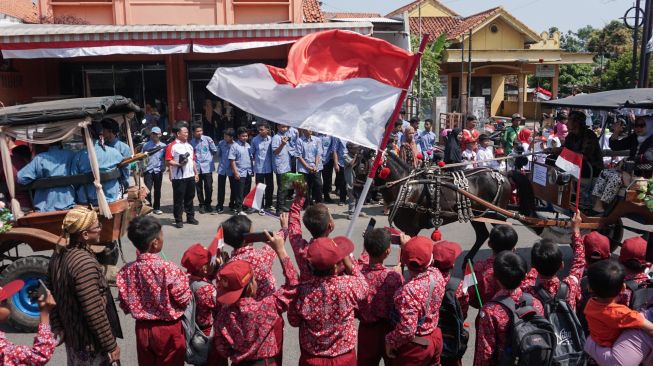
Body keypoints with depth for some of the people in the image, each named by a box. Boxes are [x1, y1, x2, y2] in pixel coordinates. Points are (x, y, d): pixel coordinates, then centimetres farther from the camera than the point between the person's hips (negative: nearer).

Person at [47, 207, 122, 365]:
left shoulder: (58, 255, -2)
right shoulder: (85, 263, -29)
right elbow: (95, 312, -27)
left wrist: (57, 327, 15)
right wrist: (111, 346, -18)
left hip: (71, 336, 8)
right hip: (90, 344, -8)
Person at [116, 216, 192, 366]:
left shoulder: (126, 270, -10)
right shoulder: (169, 269, -25)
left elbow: (125, 306, -1)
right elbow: (184, 300, -15)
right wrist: (184, 280, 1)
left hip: (143, 328, 4)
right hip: (168, 329, -4)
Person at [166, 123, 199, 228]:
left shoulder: (189, 146, 16)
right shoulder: (172, 146, -7)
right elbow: (168, 161, -12)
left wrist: (196, 173, 15)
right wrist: (179, 164, -24)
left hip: (190, 176, 6)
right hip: (178, 177, -6)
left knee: (190, 197, 13)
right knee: (178, 199, 0)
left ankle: (190, 217, 24)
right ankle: (178, 220, 7)